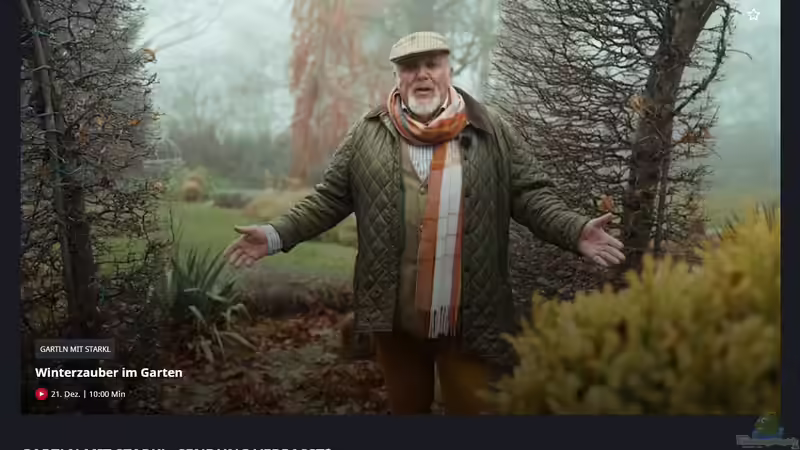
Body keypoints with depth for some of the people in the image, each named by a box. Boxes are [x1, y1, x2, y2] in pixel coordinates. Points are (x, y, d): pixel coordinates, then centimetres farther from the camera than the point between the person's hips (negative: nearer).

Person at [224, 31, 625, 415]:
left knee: (472, 407, 9)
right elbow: (329, 198, 7)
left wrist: (575, 231, -14)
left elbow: (530, 194, 1)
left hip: (469, 318, -1)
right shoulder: (368, 135, 4)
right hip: (395, 315, 2)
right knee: (405, 406, 19)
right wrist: (277, 234, -4)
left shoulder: (491, 131, 2)